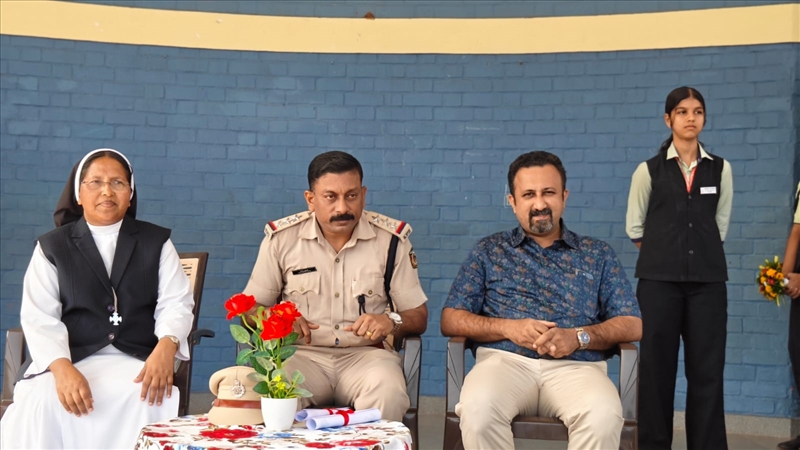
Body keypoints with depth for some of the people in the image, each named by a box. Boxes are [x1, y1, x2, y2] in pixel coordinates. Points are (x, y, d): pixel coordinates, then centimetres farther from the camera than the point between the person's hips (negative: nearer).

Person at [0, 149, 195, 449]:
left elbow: (176, 303, 3)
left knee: (153, 399, -32)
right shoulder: (52, 247, 9)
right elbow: (39, 317, -1)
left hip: (139, 360, 0)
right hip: (72, 358, 0)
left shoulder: (156, 242, 12)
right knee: (41, 402, -31)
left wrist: (165, 347, -20)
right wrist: (62, 368, -21)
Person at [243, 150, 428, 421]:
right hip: (301, 354, 0)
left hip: (366, 353, 1)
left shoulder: (391, 239, 4)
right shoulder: (281, 239, 4)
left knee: (389, 396, -33)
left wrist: (392, 322, -14)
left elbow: (418, 316, 9)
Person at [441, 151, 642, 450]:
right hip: (505, 359, 0)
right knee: (478, 409, -36)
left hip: (576, 366, 0)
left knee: (604, 415, -35)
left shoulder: (597, 254, 18)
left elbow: (632, 324, 11)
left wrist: (579, 336, -9)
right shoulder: (489, 251, 17)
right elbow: (451, 320, 10)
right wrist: (507, 327, -8)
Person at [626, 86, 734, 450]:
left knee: (706, 369, 1)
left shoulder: (720, 169, 7)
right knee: (657, 366, 1)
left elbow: (721, 224, 17)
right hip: (659, 280, -2)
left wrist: (702, 254, 13)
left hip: (708, 280, 2)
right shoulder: (649, 170, 2)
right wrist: (663, 255, 9)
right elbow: (634, 227, 9)